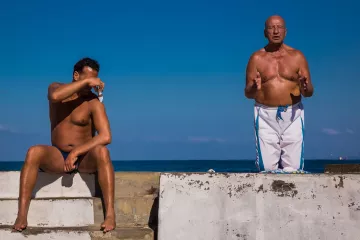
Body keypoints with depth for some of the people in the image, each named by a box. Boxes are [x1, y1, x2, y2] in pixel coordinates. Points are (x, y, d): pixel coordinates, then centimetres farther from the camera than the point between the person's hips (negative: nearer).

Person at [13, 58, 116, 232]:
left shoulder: (94, 103, -7)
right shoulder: (56, 87, 3)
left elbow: (106, 136, -21)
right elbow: (54, 96, -25)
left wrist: (76, 152, -28)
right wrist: (86, 81, -24)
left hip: (85, 158, -2)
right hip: (57, 157, 2)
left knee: (101, 151, -35)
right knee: (34, 152, -29)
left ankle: (110, 213, -39)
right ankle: (22, 215, -33)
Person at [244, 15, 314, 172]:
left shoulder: (297, 56, 8)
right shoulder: (256, 58, 6)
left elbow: (309, 92, 7)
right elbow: (247, 94, 5)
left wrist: (305, 88, -17)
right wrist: (254, 88, -18)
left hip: (292, 115, 0)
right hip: (266, 116, 0)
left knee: (293, 168, -5)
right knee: (267, 168, -6)